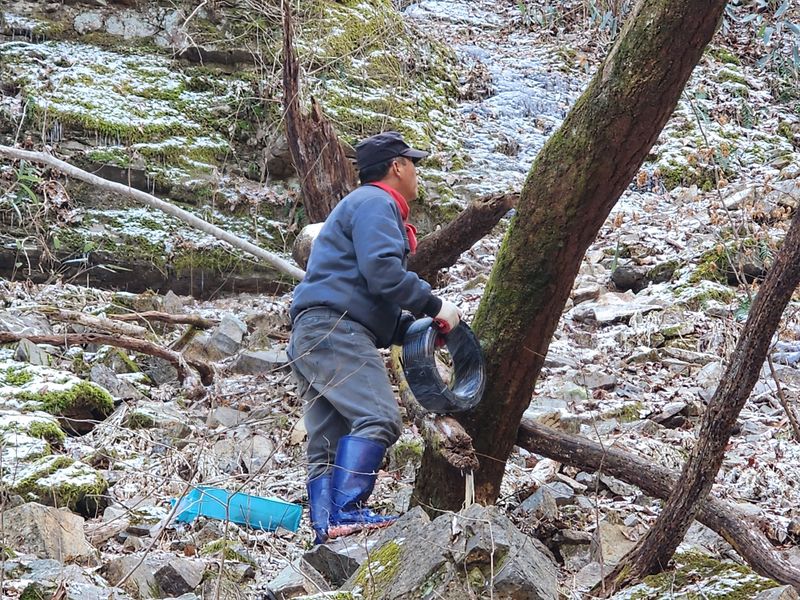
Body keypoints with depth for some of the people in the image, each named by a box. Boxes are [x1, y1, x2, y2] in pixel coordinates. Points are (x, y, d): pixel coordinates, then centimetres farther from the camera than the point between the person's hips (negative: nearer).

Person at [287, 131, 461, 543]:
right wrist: (434, 305, -9)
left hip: (312, 338, 11)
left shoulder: (373, 206, 32)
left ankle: (326, 533, 0)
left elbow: (377, 306, 31)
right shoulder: (376, 203, -1)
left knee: (328, 448, 4)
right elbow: (382, 272, -18)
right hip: (333, 328, -11)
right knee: (378, 419, -23)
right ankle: (346, 513, -34)